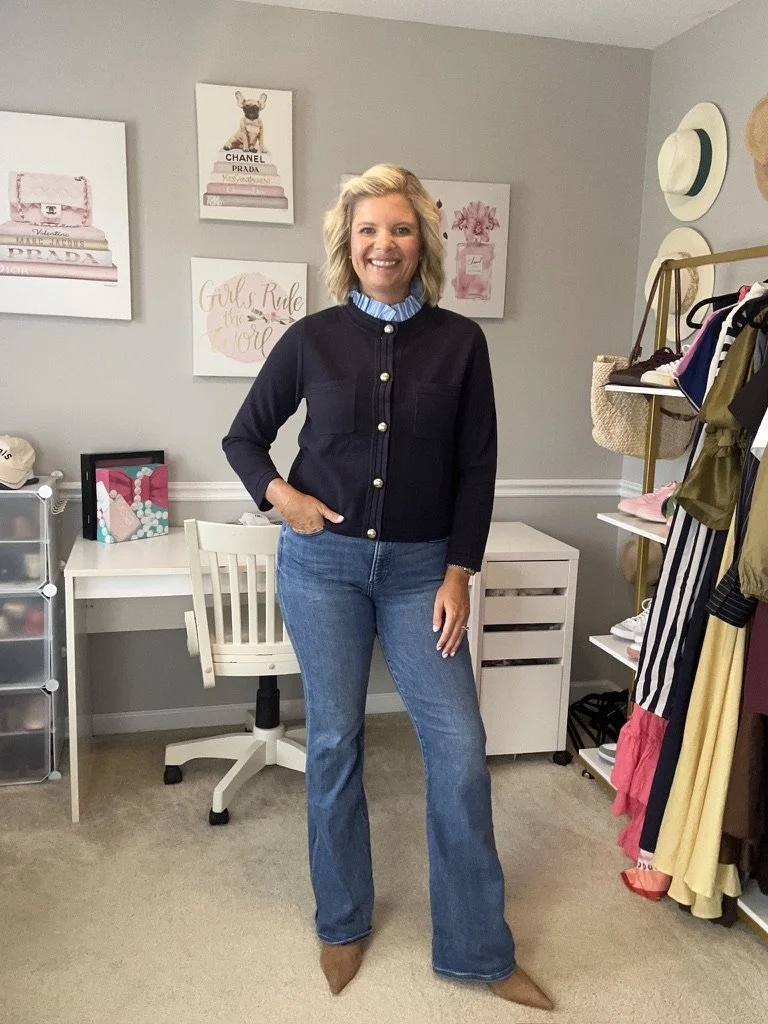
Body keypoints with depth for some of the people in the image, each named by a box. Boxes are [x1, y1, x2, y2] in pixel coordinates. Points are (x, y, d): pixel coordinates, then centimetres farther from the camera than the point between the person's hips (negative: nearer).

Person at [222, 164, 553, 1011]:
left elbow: (477, 467, 1)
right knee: (334, 742, 9)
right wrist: (278, 494, -9)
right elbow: (242, 437, 10)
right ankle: (342, 923, 31)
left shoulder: (459, 341, -1)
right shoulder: (311, 338, -1)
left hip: (421, 569, 1)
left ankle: (477, 949, 19)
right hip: (323, 564, 0)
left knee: (459, 747, -1)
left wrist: (458, 573, -4)